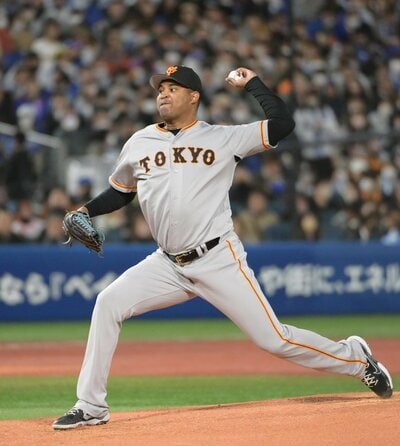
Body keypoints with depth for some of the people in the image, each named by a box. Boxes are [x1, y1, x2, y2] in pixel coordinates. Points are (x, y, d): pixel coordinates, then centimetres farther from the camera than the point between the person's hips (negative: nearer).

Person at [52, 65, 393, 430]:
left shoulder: (221, 138, 0)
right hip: (168, 264, 4)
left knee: (274, 339, -7)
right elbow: (120, 193, 23)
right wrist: (85, 211, 6)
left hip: (219, 260, -4)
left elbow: (282, 124, -9)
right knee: (108, 303, -14)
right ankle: (91, 407, -7)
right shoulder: (139, 144, 10)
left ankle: (355, 358, 17)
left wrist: (251, 83, -5)